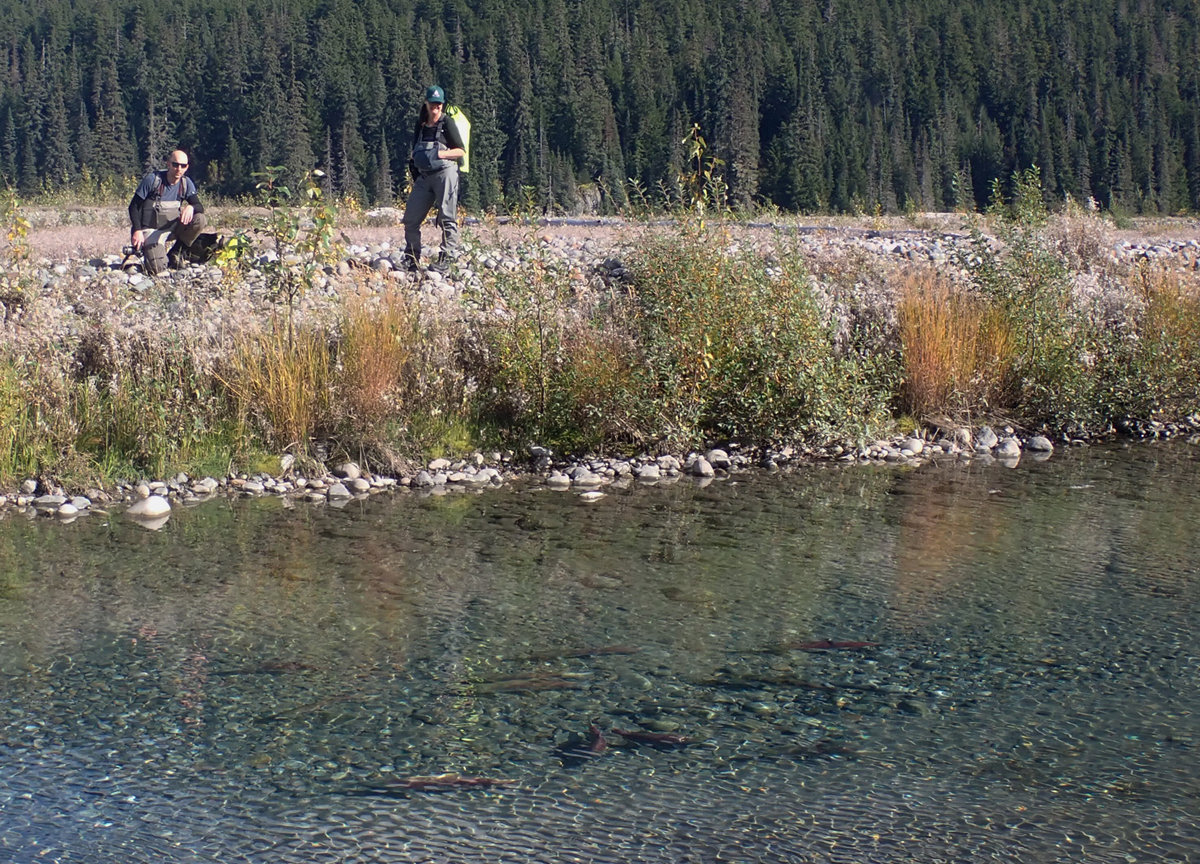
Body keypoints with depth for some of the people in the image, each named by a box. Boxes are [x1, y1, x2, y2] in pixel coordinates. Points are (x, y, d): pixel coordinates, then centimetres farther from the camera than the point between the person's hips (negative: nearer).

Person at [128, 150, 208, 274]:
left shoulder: (186, 183, -1)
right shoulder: (152, 179, -12)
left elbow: (200, 207, -7)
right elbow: (134, 207, -8)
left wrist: (191, 207, -33)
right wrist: (137, 231, -21)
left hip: (173, 227, 4)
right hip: (152, 229, -4)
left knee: (200, 219, -23)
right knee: (158, 269, -24)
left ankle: (175, 254, -5)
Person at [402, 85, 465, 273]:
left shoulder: (447, 125, -2)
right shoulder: (420, 126, 16)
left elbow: (460, 151, -5)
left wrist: (438, 154, -15)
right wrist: (414, 160, 5)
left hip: (445, 173, -6)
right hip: (424, 176, 7)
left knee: (447, 219, -9)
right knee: (410, 219, 4)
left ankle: (445, 259, -9)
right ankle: (411, 260, 12)